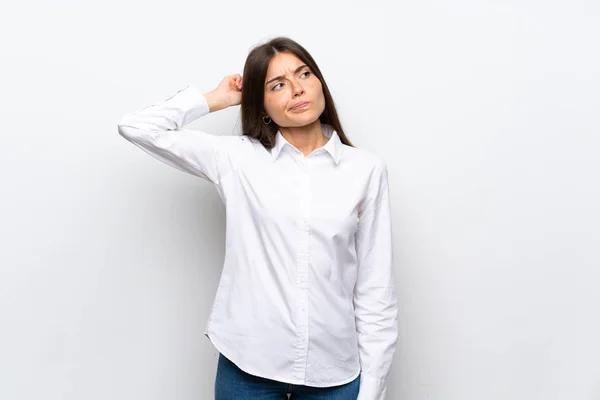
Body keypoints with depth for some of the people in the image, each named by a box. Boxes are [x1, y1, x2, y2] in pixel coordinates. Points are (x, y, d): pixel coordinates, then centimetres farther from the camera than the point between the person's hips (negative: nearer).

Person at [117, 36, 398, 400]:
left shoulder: (367, 169, -2)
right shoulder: (236, 158, -1)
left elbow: (376, 292, -1)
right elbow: (138, 128, -4)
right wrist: (215, 99, 2)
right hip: (247, 367, 0)